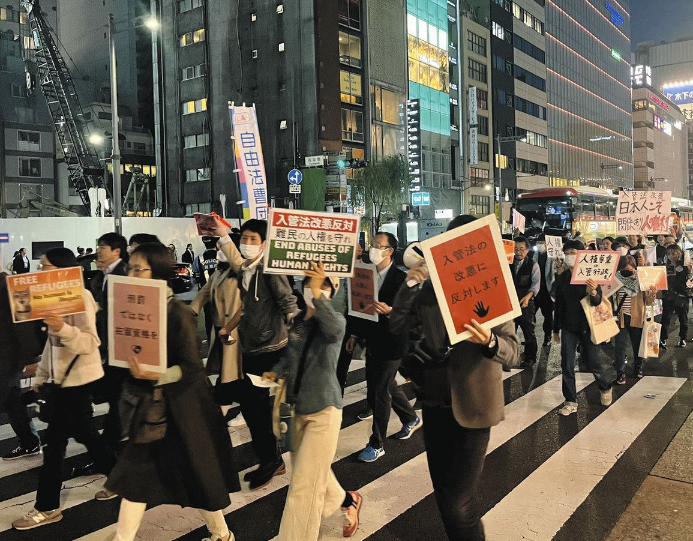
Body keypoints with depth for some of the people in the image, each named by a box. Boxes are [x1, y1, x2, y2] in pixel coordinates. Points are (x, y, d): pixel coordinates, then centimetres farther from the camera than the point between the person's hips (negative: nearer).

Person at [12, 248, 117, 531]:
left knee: (55, 438, -3)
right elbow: (52, 342, 17)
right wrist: (41, 375, 17)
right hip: (64, 375, 9)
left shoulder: (80, 296, -17)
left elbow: (90, 342, -24)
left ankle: (47, 507, 10)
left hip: (77, 377, -9)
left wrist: (62, 328, -40)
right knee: (82, 431, 16)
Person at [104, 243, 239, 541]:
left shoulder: (178, 313, -19)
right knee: (136, 471, 11)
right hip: (150, 403, 6)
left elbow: (192, 367, -20)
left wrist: (156, 376, -31)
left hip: (182, 405, -6)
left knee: (195, 474, 9)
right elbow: (134, 354, 8)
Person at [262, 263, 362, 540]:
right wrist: (276, 371, -1)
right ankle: (348, 500, 50)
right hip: (299, 408, 8)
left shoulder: (334, 321, -15)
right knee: (311, 471, 24)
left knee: (305, 483, -3)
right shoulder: (297, 321, 5)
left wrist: (318, 296, -54)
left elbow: (334, 327, -41)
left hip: (323, 410, -8)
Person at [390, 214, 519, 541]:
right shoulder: (430, 286, 3)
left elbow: (512, 352, -15)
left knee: (459, 500, -1)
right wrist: (410, 285, -14)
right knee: (443, 490, 19)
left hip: (472, 404, -5)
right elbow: (397, 326, 0)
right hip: (435, 399, 5)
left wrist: (489, 341, -37)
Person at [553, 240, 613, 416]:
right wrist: (556, 329, 11)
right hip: (568, 327, 3)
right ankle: (571, 401, 8)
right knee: (567, 365, -1)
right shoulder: (562, 278, 2)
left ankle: (605, 388, 35)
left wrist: (593, 292, -39)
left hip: (587, 325, -3)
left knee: (592, 362, 6)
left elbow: (598, 302, -16)